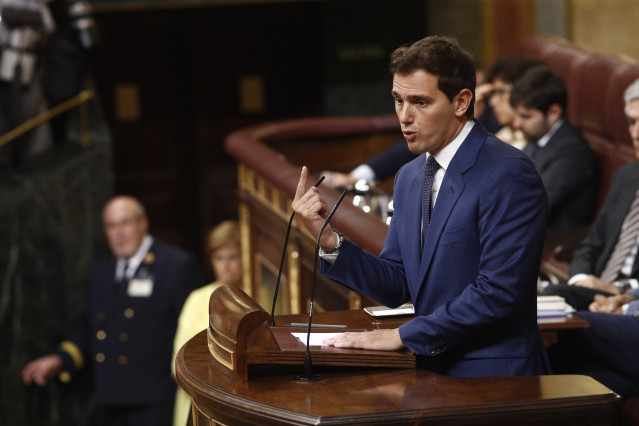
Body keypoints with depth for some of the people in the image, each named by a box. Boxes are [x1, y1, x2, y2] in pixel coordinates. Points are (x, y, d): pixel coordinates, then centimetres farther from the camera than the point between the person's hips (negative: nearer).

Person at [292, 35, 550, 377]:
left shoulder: (509, 174, -12)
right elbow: (396, 287, 14)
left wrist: (403, 335, -14)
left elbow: (498, 293, -18)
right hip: (434, 372, 7)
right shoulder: (408, 178, 14)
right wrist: (328, 239, -1)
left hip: (493, 378, -6)